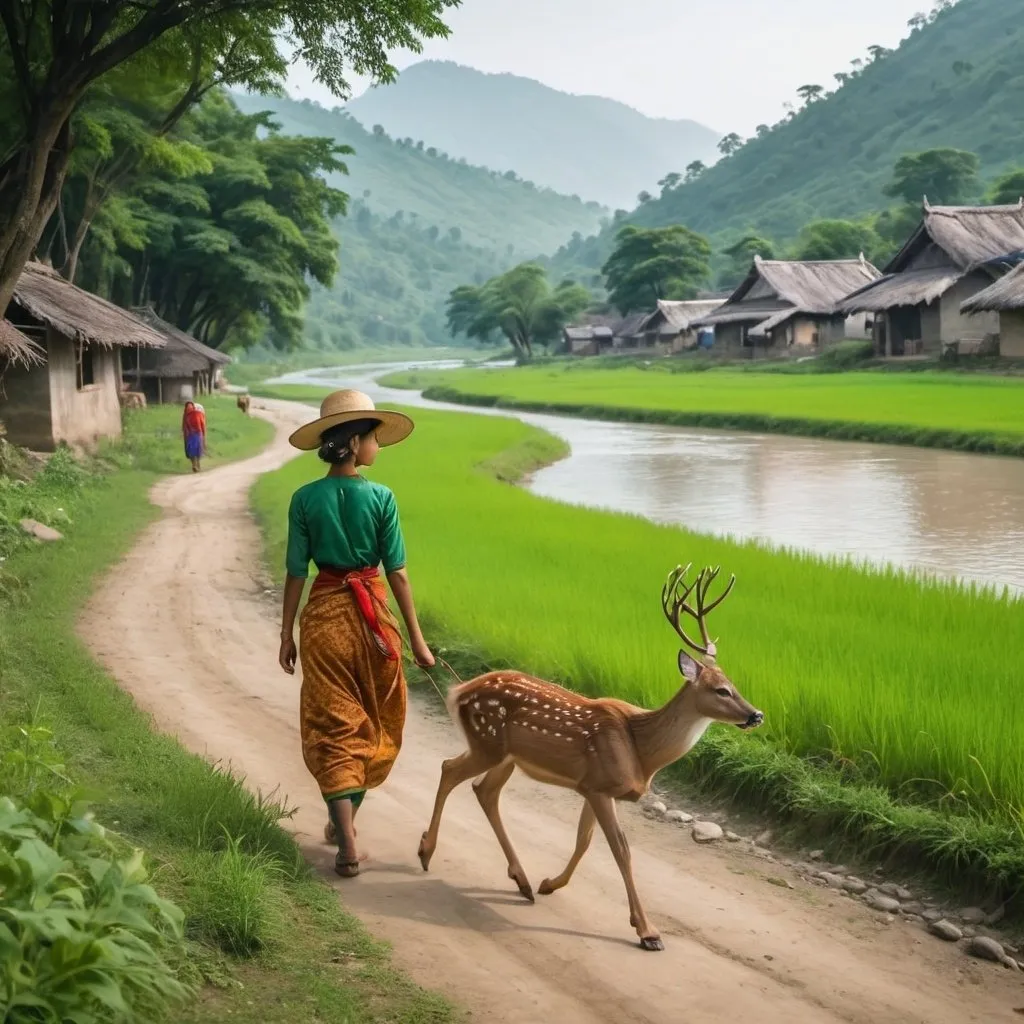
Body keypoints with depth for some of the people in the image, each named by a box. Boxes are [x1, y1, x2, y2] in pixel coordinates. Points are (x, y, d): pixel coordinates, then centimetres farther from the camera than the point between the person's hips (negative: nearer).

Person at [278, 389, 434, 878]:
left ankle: (347, 843, -6)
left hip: (323, 615, 1)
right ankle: (344, 818, 33)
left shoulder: (305, 499, -6)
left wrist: (287, 633, 6)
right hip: (372, 613, -1)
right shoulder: (380, 497, -10)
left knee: (334, 727, 5)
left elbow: (296, 572, -4)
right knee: (374, 722, 20)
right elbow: (397, 572, -8)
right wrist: (416, 637, -2)